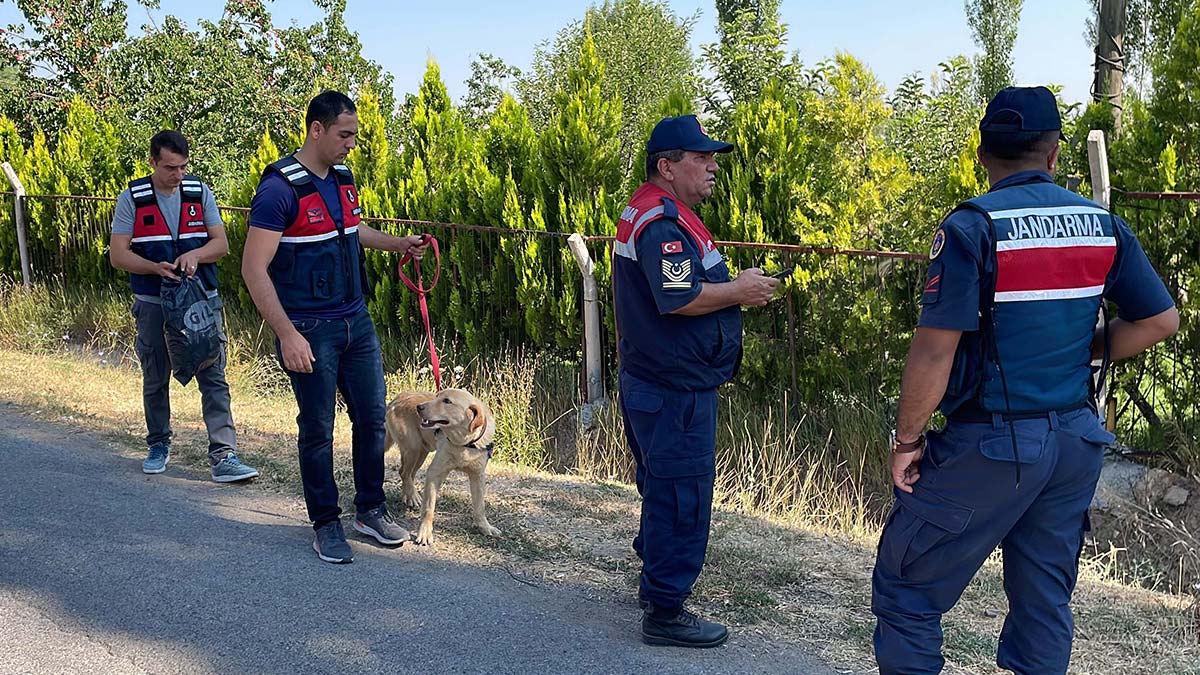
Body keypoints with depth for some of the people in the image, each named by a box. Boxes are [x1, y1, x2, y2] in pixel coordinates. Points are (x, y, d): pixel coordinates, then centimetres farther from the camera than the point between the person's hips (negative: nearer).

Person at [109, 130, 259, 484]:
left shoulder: (200, 192, 1)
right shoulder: (132, 198, -3)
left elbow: (221, 244, 0)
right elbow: (118, 254, -5)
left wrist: (194, 255, -20)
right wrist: (156, 267, -21)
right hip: (153, 305, 0)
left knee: (214, 378, -5)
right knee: (155, 380, 13)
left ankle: (224, 456, -6)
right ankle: (158, 446, 32)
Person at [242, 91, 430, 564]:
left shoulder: (343, 178, 8)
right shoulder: (280, 189, -17)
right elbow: (254, 269, -19)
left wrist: (399, 244, 16)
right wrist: (287, 335, -24)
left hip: (357, 323, 7)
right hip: (311, 331, -7)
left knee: (372, 419, 11)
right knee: (317, 431, 5)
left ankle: (370, 510, 27)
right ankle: (326, 524, 20)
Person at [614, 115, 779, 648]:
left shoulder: (648, 213, 15)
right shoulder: (663, 223, -20)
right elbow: (680, 299, -29)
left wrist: (732, 286, 11)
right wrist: (741, 291, -15)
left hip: (651, 380, 11)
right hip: (676, 390, -11)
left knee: (664, 488, 23)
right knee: (682, 496, -2)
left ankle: (656, 578, 39)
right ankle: (664, 612, 9)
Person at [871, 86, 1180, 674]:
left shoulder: (973, 226, -14)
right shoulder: (1104, 225, 4)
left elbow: (935, 349, -18)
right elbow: (1160, 320, 8)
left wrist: (906, 439, -8)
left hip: (990, 445, -6)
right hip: (1076, 443, 6)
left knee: (907, 588, 6)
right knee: (1045, 599, 17)